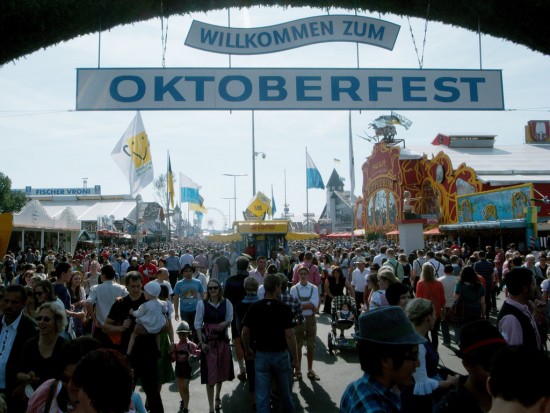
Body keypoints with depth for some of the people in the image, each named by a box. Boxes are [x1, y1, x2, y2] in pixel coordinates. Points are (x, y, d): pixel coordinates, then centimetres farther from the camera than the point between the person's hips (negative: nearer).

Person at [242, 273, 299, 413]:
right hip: (281, 354, -1)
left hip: (261, 355, 2)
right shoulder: (284, 308, -14)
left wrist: (247, 350, 15)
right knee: (285, 391, 19)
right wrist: (295, 359, -8)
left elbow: (245, 332, -1)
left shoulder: (254, 308, -5)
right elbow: (289, 335, -16)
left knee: (262, 394, 8)